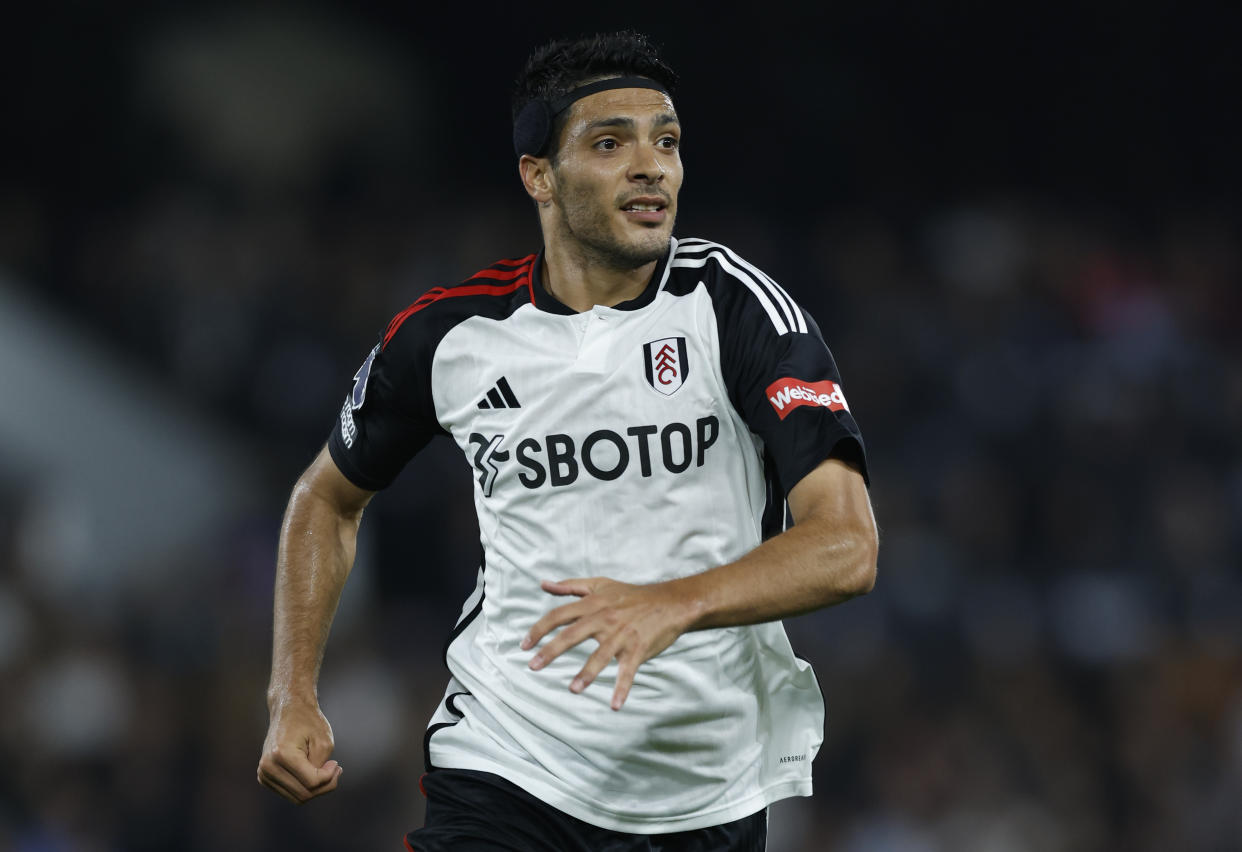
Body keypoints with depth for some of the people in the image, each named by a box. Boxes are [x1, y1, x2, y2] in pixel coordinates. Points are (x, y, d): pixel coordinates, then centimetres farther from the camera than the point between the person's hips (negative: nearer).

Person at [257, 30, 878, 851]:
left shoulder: (735, 306, -11)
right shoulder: (447, 336, -3)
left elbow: (847, 547, -21)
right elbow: (329, 497, 17)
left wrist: (672, 605, -38)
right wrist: (293, 698, 5)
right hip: (504, 774, 0)